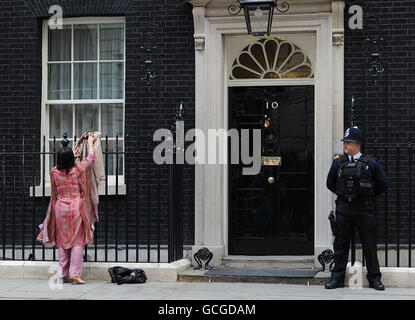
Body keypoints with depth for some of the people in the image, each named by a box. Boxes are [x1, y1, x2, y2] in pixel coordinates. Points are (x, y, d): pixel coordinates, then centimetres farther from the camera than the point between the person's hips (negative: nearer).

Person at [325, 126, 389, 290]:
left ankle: (374, 278, 13)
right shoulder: (338, 163, 6)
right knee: (340, 244, 6)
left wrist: (369, 196, 9)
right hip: (343, 208, 2)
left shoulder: (370, 163, -1)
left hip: (364, 209, -2)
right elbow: (330, 183, 18)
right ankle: (337, 278, 14)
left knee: (369, 244, 3)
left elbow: (383, 183, 5)